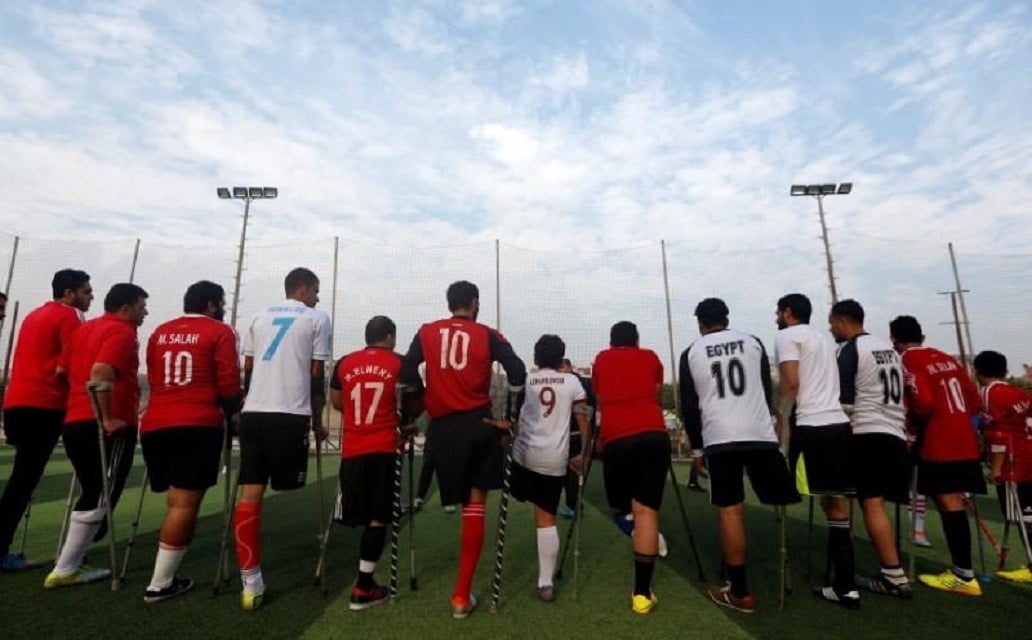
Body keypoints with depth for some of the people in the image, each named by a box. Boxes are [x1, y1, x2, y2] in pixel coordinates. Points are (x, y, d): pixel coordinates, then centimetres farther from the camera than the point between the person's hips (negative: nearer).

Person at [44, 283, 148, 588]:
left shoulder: (84, 329, 17)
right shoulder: (122, 331, -12)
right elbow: (101, 372, -26)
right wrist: (108, 418, -21)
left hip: (74, 422, 9)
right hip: (107, 428, -9)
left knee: (91, 496, 18)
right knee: (98, 500, 3)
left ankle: (71, 563, 23)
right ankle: (64, 570, 9)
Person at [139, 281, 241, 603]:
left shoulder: (160, 332, 17)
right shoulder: (220, 332, -1)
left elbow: (153, 380, 17)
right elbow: (228, 384, -7)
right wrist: (233, 413, 9)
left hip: (155, 425, 7)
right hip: (198, 426, -7)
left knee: (174, 500, 17)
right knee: (185, 503, -1)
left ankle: (164, 576, 22)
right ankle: (159, 585, 2)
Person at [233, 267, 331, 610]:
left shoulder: (259, 317, 19)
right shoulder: (317, 319, 5)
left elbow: (247, 370, 17)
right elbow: (316, 375, 2)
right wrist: (317, 421, 11)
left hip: (253, 413, 4)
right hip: (290, 415, -4)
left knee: (250, 493, 4)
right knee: (289, 493, 9)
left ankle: (250, 582, 5)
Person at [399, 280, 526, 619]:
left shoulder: (426, 332, 6)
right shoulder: (488, 335, 2)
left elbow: (407, 374, 0)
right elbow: (518, 373, -6)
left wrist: (426, 399, 13)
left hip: (444, 426, 1)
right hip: (479, 421, -1)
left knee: (465, 501, 17)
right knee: (476, 502, 10)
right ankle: (462, 595, 12)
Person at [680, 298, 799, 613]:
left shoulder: (691, 353, 7)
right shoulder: (752, 342, 11)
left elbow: (689, 406, 6)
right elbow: (768, 391, 15)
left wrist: (696, 447, 15)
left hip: (719, 439, -1)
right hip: (760, 435, 1)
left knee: (730, 511, 4)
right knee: (781, 504, 10)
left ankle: (739, 592, 11)